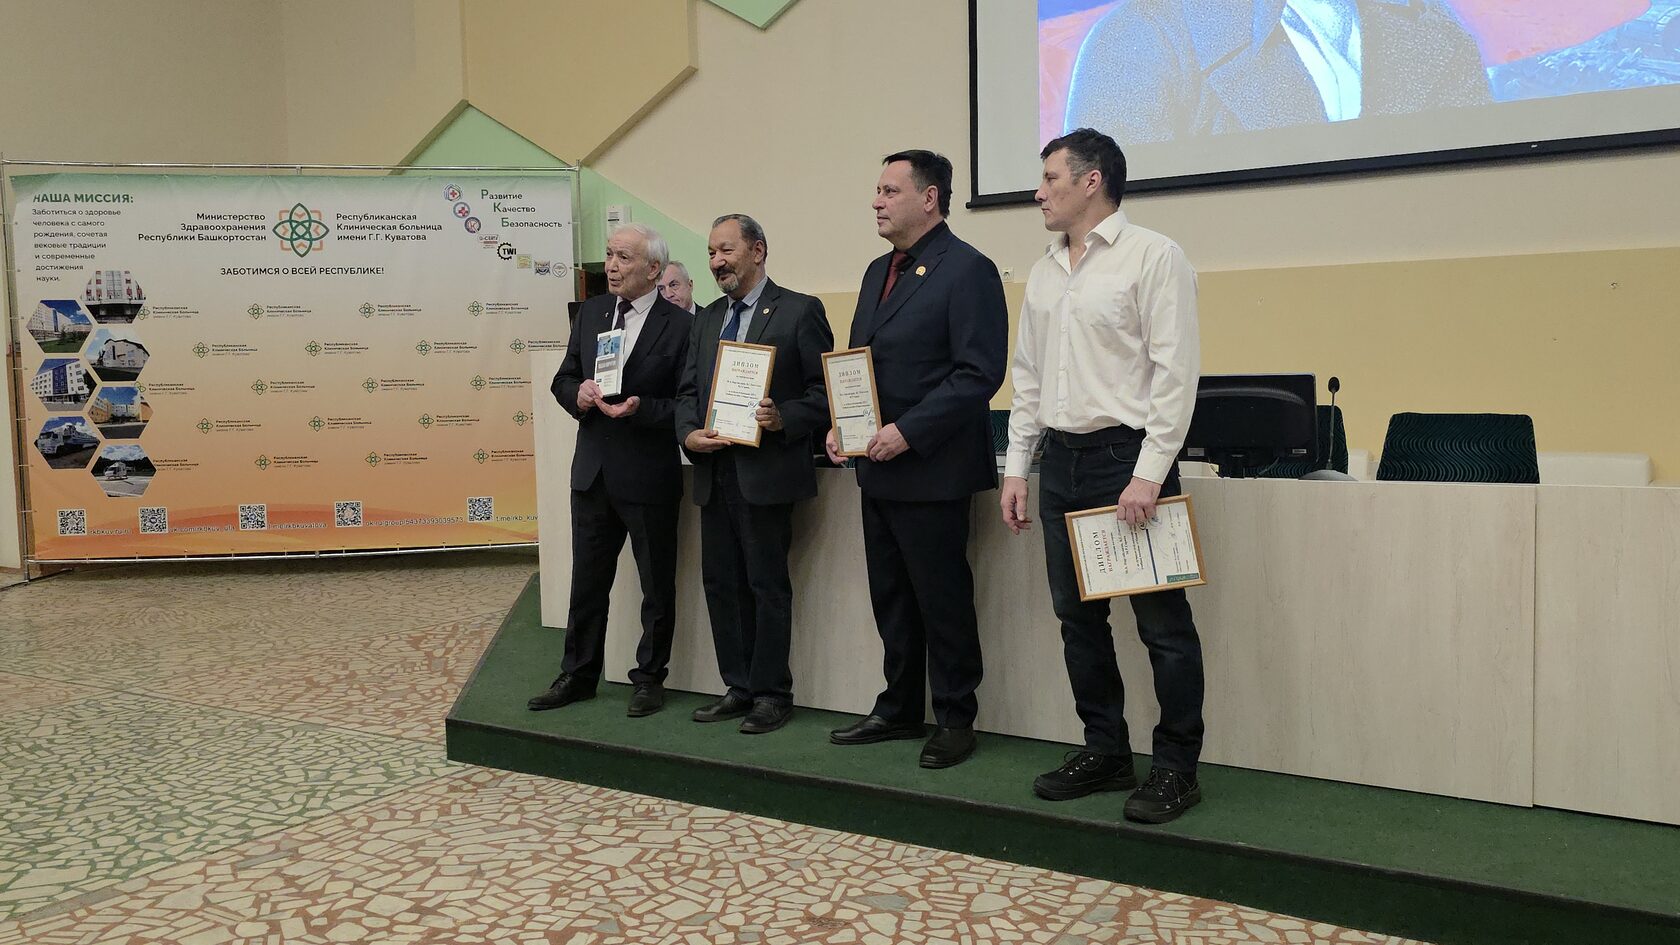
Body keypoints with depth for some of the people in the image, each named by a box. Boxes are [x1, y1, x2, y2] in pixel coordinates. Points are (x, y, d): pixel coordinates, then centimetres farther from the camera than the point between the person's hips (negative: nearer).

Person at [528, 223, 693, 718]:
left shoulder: (680, 326, -10)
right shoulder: (590, 313, 8)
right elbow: (563, 379, 13)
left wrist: (640, 408, -25)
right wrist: (578, 393, -9)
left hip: (649, 477, -5)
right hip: (593, 471, 5)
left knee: (657, 587, 9)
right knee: (587, 580, 15)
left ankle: (649, 678, 24)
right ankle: (578, 675, 28)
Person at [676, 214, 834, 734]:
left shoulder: (800, 311, -3)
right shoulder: (707, 319, 17)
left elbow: (825, 389, -6)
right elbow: (687, 390, 16)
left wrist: (785, 419, -20)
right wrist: (688, 433, -2)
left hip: (767, 470, -7)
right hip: (714, 472, 7)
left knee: (767, 584, -1)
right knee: (720, 581, 10)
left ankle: (772, 693, 11)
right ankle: (739, 687, 22)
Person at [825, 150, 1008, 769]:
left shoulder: (967, 270, -11)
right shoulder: (878, 272, 16)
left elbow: (980, 373, -18)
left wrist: (908, 432, -21)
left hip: (931, 469, -8)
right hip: (878, 469, 9)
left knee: (943, 601, 2)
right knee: (891, 599, 16)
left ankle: (955, 719, 17)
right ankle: (898, 710, 29)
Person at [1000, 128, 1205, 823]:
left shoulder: (1152, 256, -5)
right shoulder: (1043, 272, 16)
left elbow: (1175, 370, -11)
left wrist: (1148, 475, -17)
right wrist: (1016, 467, 11)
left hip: (1128, 455, -7)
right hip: (1061, 460, 7)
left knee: (1162, 620, -2)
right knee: (1078, 615, 11)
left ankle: (1176, 767, 10)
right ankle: (1105, 751, 24)